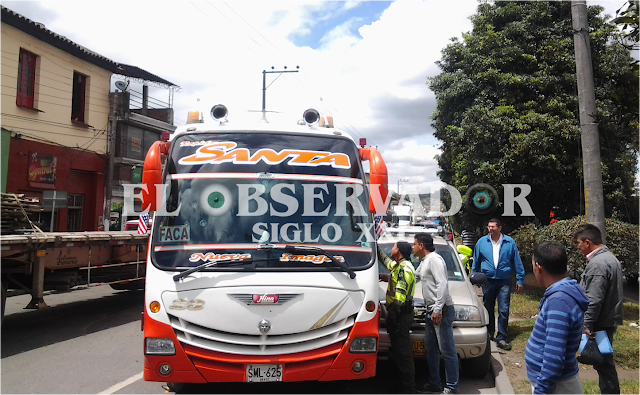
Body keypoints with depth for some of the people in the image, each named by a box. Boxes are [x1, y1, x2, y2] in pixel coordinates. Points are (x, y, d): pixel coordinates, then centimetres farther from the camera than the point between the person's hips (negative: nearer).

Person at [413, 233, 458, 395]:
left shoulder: (434, 259, -13)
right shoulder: (424, 262, 19)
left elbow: (442, 284, -21)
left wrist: (438, 309, -23)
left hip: (442, 311, -11)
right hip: (431, 311, 11)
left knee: (447, 351, -4)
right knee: (430, 349, 14)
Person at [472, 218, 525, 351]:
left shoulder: (509, 242, -2)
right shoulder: (482, 242, 1)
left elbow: (517, 262, 4)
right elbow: (476, 262, 11)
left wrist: (520, 280, 3)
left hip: (504, 281, -2)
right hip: (488, 280, 2)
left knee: (504, 310, -6)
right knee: (489, 309, 13)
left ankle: (501, 338, 0)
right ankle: (490, 333, 30)